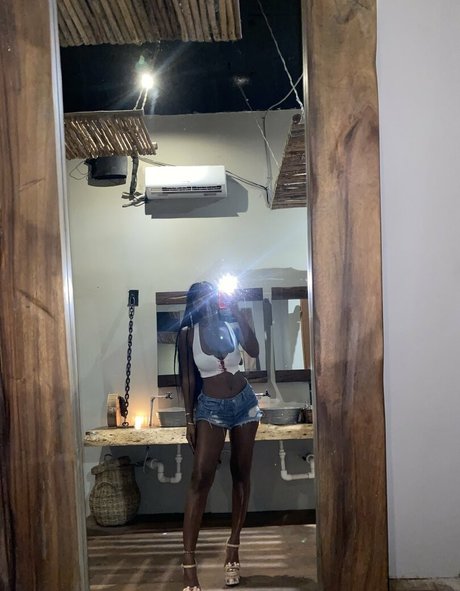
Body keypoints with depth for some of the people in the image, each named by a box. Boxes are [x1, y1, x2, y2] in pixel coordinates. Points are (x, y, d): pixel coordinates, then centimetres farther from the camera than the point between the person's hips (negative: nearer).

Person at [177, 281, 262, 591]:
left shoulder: (231, 326, 3)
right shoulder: (188, 333, -1)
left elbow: (255, 351, -14)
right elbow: (188, 377, 0)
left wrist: (238, 313, -17)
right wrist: (189, 418, -2)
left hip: (244, 402, 3)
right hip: (211, 407, -2)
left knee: (241, 474, 7)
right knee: (201, 477, -14)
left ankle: (234, 546, 21)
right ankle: (189, 561, -12)